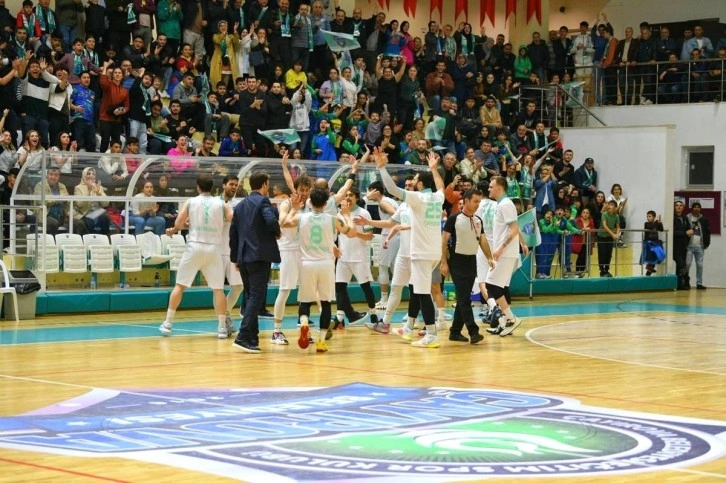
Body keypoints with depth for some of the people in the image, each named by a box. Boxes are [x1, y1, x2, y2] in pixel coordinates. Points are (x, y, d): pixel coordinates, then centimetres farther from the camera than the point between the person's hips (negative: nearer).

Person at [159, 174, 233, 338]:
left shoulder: (191, 202, 3)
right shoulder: (220, 203, 4)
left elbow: (178, 223, -2)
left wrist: (174, 229, 21)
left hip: (195, 246, 0)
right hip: (214, 248, 0)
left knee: (180, 285, 8)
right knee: (219, 289, 5)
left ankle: (167, 324, 8)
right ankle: (222, 328, 1)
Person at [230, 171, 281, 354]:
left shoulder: (240, 206, 16)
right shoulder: (263, 201, -6)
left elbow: (233, 233, 17)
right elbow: (271, 220, -24)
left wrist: (235, 258, 23)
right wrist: (277, 233, -4)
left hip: (243, 257, 8)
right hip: (260, 255, -7)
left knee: (251, 297, 14)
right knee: (256, 297, -9)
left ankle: (252, 339, 15)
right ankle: (243, 337, -18)